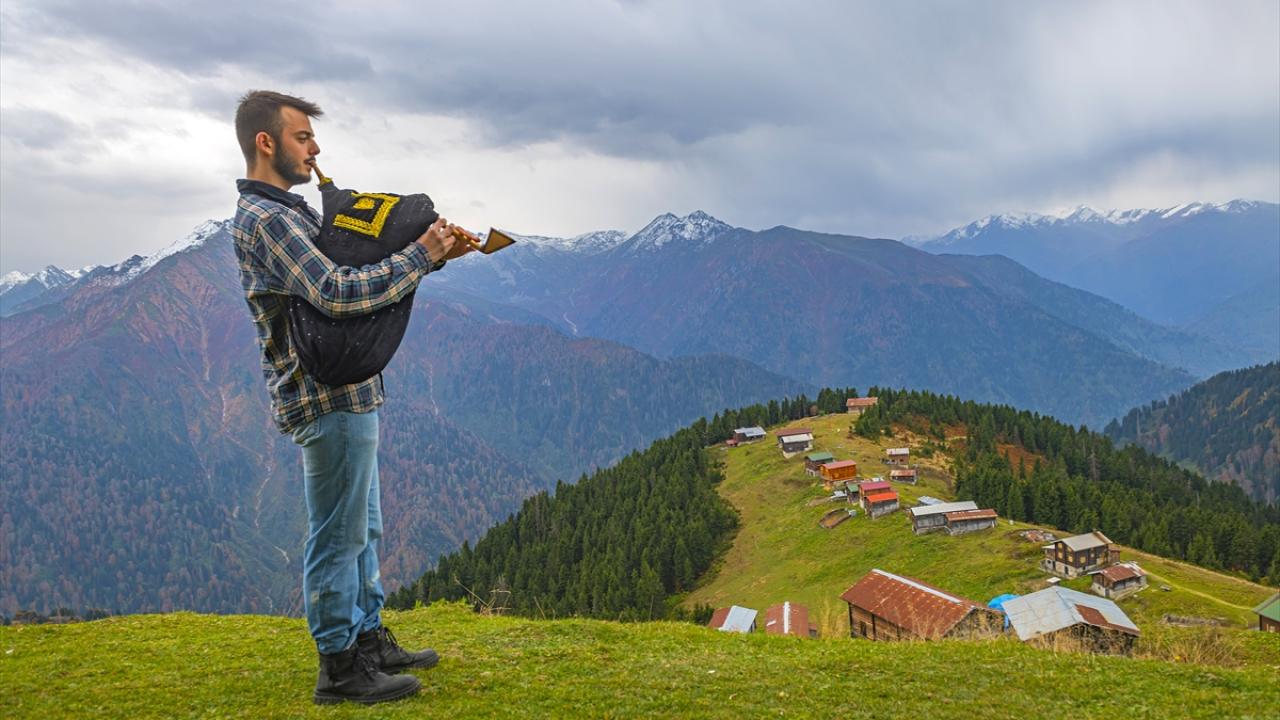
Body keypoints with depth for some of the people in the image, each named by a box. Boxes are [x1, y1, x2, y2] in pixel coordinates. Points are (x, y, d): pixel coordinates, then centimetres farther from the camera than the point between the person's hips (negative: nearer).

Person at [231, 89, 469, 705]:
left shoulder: (292, 212, 17)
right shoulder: (265, 220, -16)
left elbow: (361, 274, 19)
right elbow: (340, 294, -28)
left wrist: (432, 256, 6)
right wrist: (420, 256, -19)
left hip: (349, 395, 10)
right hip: (329, 400, -10)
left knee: (363, 530, 18)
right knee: (338, 538, 0)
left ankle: (370, 641, 30)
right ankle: (340, 669, 12)